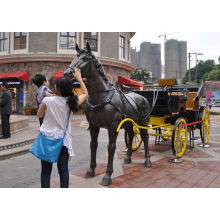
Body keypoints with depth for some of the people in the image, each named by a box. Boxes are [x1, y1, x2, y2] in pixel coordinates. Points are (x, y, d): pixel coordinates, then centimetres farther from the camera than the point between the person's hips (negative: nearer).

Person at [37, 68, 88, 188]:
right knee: (63, 170, 11)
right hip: (63, 140, 2)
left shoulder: (47, 100, -15)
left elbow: (39, 115, 2)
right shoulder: (71, 102, -8)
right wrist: (79, 78, 17)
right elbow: (85, 94, 11)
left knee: (46, 170, 9)